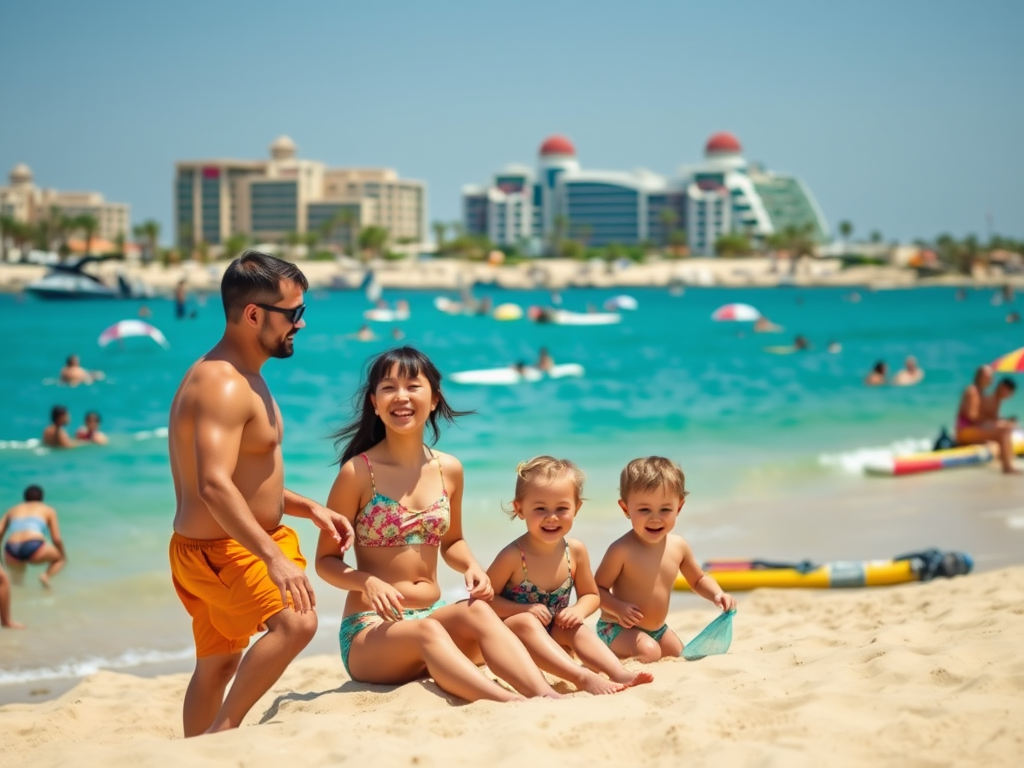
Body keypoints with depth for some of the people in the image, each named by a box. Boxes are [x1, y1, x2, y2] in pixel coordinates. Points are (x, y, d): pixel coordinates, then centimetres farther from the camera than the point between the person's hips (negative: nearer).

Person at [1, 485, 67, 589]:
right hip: (34, 546, -4)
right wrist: (64, 556, 33)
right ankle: (47, 575, -5)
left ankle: (17, 574, 1)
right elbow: (57, 539, 16)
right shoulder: (48, 510, 24)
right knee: (60, 558, 25)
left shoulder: (12, 510, 31)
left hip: (12, 550, 4)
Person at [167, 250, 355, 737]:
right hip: (220, 550, -11)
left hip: (226, 548, 11)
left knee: (218, 665, 18)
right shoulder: (222, 386, -22)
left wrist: (309, 509, 12)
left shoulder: (243, 378, 13)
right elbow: (214, 486, -35)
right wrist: (276, 559, -41)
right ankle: (223, 730, -18)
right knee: (296, 622, -27)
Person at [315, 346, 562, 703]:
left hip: (434, 616, 4)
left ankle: (549, 698, -50)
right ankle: (515, 706, -59)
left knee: (477, 611, -30)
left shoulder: (449, 470, 6)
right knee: (426, 631, -37)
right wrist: (367, 582, -22)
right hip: (368, 630, -4)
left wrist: (472, 566, -1)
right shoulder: (358, 472, -8)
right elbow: (326, 560, -2)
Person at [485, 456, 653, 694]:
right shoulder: (513, 556, -19)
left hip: (551, 636, 5)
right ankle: (583, 677, -49)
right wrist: (525, 609, -25)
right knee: (525, 621, -34)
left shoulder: (576, 551, -5)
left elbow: (591, 595, 9)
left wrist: (578, 611, -13)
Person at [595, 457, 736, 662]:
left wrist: (717, 594, -6)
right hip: (617, 628, -7)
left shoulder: (678, 546, -5)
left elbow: (698, 580, 13)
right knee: (648, 652, -30)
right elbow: (598, 587, -17)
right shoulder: (622, 550, -24)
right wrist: (618, 608, -34)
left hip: (657, 629, 8)